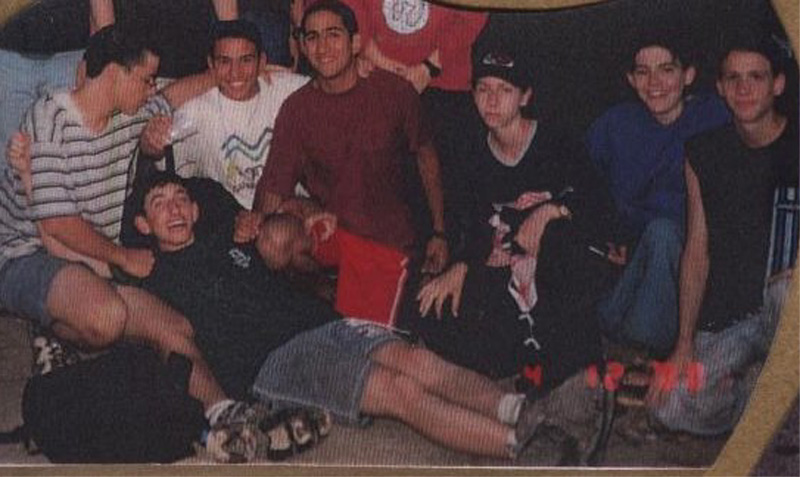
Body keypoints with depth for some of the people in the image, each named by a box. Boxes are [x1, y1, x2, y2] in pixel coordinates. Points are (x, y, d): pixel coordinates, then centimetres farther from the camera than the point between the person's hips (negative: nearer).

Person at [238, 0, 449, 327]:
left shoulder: (393, 91, -8)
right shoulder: (297, 109, -7)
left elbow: (426, 157, 3)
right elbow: (275, 183, -10)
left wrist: (439, 232, 4)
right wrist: (258, 216, -33)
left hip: (388, 241, -2)